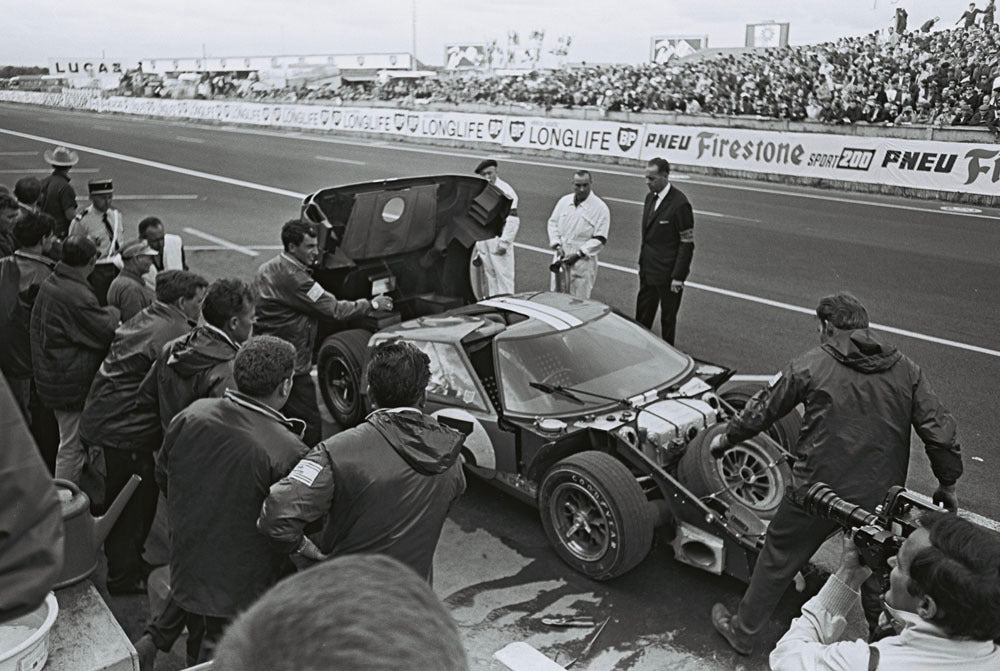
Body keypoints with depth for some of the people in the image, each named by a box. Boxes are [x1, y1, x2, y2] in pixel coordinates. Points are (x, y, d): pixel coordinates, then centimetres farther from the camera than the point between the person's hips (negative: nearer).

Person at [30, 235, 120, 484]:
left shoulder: (49, 284, 6)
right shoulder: (76, 295, -25)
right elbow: (106, 331, -20)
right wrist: (112, 312, 1)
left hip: (52, 377, 10)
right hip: (74, 383, -10)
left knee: (71, 440, 24)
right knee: (72, 446, 2)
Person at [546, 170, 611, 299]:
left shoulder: (601, 208, -9)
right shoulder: (564, 201, 6)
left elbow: (599, 239, -11)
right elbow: (553, 222, 13)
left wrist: (578, 254, -17)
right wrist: (557, 245, -2)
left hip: (583, 263, -5)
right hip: (561, 259, 5)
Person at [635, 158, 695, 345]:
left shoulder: (680, 204, -18)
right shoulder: (650, 197, 8)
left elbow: (687, 244, -17)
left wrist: (678, 276, -19)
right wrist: (642, 263, 13)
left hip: (667, 273, -7)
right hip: (648, 271, 7)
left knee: (668, 319, 7)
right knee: (642, 316, 14)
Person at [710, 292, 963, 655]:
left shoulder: (811, 364, -7)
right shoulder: (906, 370, 2)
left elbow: (763, 408, 2)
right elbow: (939, 430, 0)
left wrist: (727, 437, 17)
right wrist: (947, 483, 13)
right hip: (881, 497, 4)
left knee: (779, 557, 13)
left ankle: (742, 630, 26)